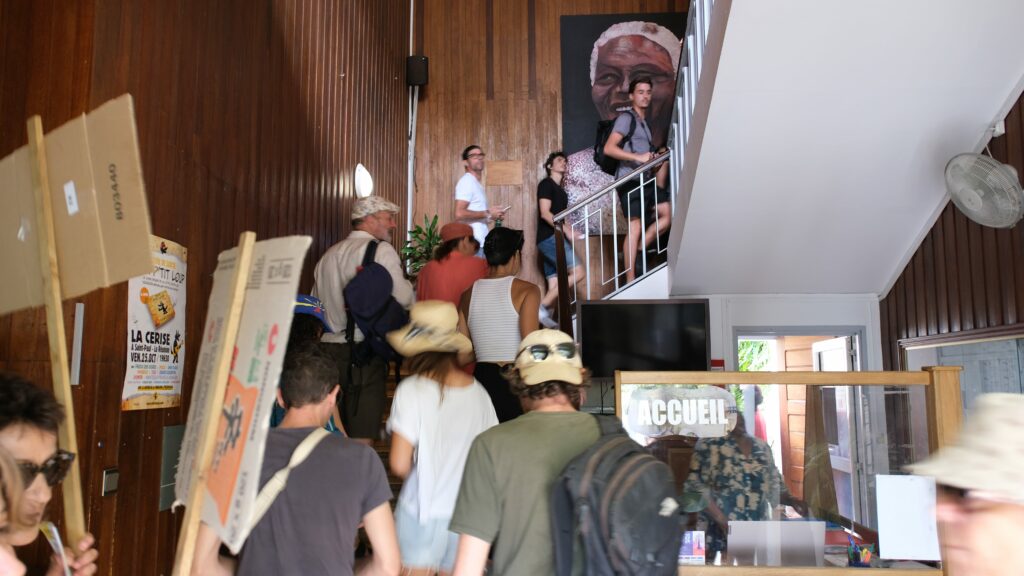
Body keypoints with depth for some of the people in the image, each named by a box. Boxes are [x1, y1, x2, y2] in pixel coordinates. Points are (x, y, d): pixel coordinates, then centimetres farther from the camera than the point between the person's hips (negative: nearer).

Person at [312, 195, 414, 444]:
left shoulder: (328, 255, 16)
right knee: (361, 436, -4)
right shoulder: (381, 249, -6)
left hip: (329, 347, 7)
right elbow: (404, 298, -15)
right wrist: (408, 285, 6)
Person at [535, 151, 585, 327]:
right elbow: (545, 213, -14)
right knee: (577, 272, -16)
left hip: (554, 238, 9)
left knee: (554, 285, 1)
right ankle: (542, 306, -16)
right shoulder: (546, 184, -3)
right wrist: (566, 231, -18)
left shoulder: (560, 189, 23)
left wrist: (571, 229, 7)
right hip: (549, 238, -9)